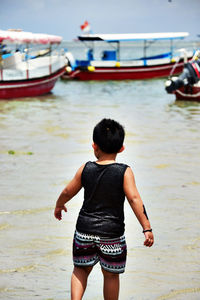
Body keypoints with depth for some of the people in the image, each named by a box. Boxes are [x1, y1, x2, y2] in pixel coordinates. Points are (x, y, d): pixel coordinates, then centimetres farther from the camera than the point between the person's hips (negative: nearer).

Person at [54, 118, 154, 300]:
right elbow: (134, 199, -17)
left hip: (85, 229, 2)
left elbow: (68, 192, 9)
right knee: (111, 274, 13)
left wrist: (59, 206, 30)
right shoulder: (125, 172, -9)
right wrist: (147, 228, -15)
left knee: (81, 269, 18)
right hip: (112, 233, -1)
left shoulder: (85, 169, -2)